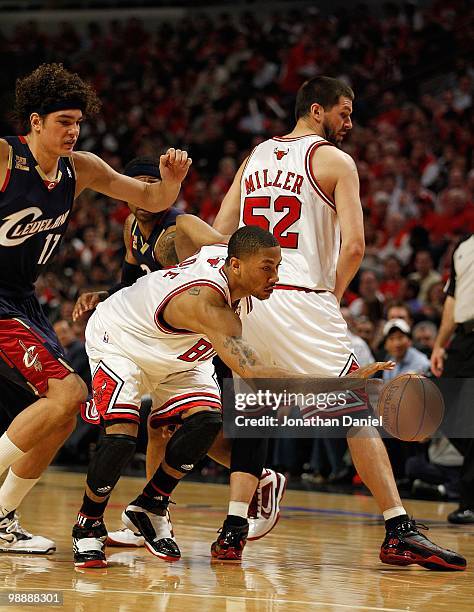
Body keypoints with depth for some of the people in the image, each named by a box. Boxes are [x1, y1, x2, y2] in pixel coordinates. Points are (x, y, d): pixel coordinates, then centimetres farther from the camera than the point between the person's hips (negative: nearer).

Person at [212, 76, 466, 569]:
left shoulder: (256, 157, 18)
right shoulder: (335, 161, 1)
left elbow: (218, 236, 16)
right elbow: (354, 246, -9)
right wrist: (334, 293, 6)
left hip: (248, 301, 6)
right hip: (302, 302, -5)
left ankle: (234, 530, 8)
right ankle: (400, 532, -6)